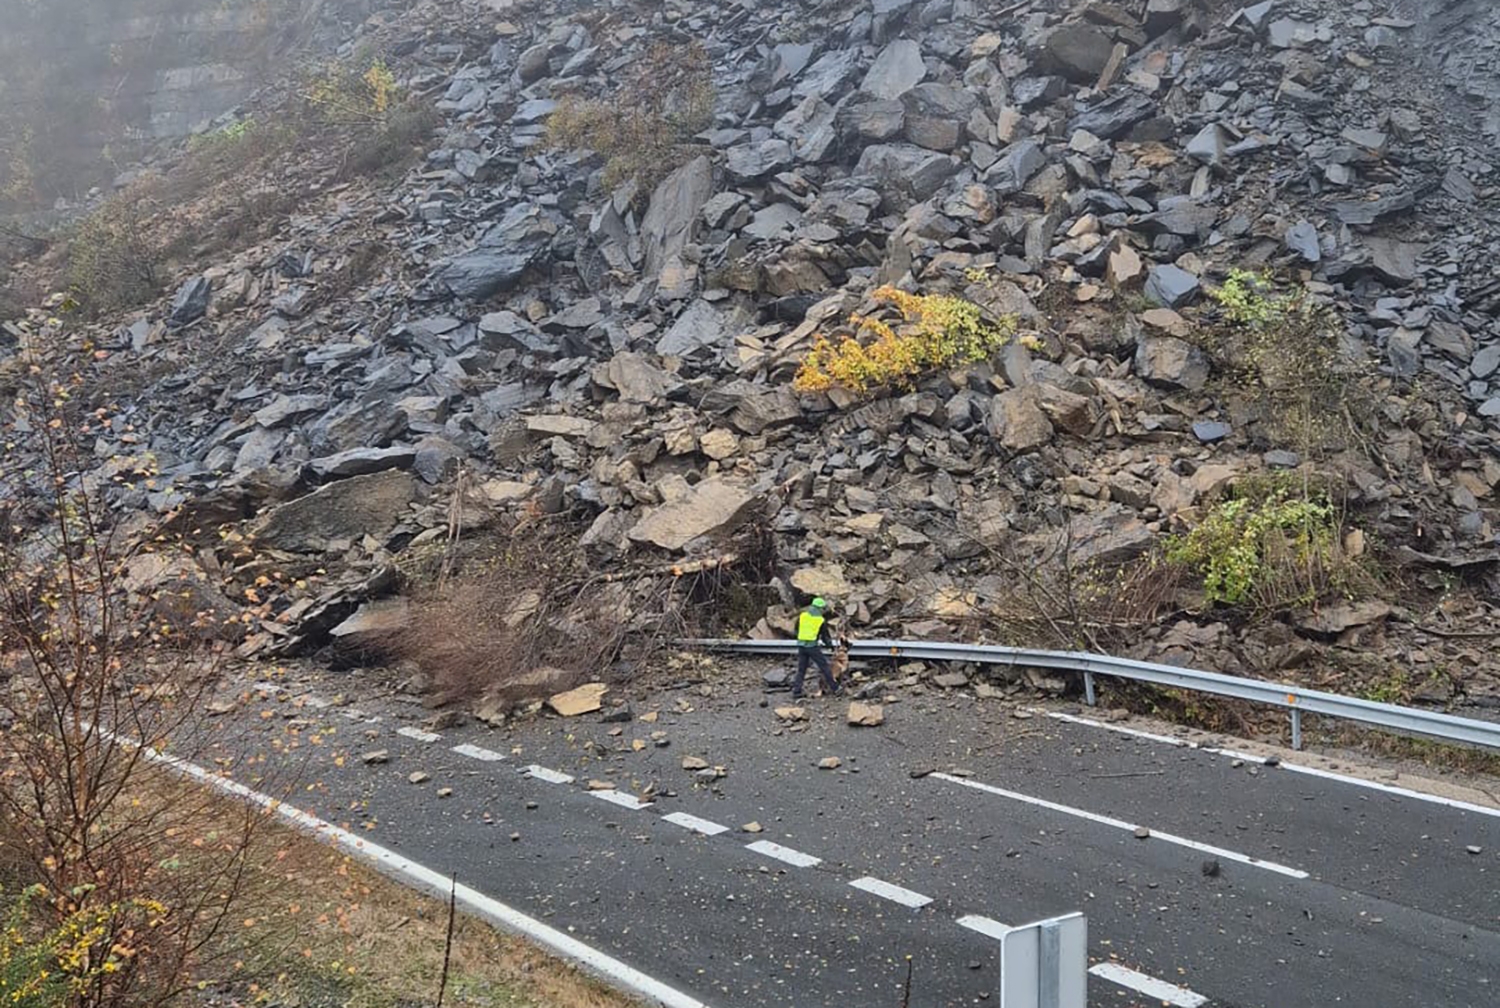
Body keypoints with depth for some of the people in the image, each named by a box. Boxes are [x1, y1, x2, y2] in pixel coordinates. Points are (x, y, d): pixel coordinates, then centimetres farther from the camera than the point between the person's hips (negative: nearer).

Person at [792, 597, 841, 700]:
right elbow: (825, 636, 7)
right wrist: (830, 645, 25)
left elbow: (796, 630, 15)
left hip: (801, 645, 4)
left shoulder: (802, 616, 7)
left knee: (801, 670, 10)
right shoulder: (821, 620, -1)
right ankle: (834, 688, 13)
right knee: (824, 667, 7)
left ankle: (796, 692, 5)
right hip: (813, 646, -4)